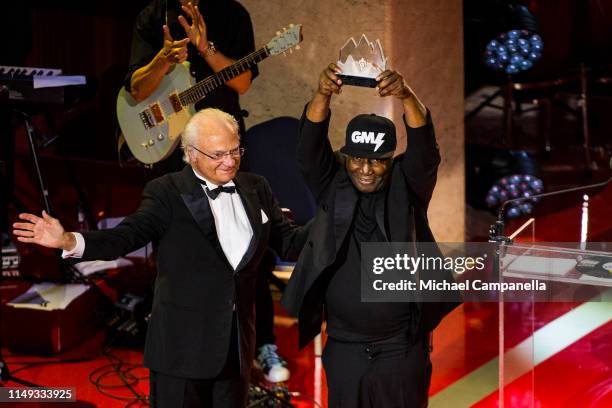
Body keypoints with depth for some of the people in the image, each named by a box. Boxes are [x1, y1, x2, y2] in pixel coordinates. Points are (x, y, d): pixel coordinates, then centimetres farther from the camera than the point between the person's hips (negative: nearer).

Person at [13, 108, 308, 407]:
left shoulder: (255, 189, 8)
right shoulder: (166, 192, -7)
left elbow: (288, 241, 10)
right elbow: (128, 235, -18)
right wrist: (69, 241, -33)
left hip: (236, 344, 5)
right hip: (182, 345, -4)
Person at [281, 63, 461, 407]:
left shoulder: (407, 190, -2)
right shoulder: (333, 189, 0)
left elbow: (425, 149, -18)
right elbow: (310, 147, -14)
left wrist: (407, 97, -36)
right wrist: (323, 95, -32)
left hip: (402, 350, -1)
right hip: (344, 350, 1)